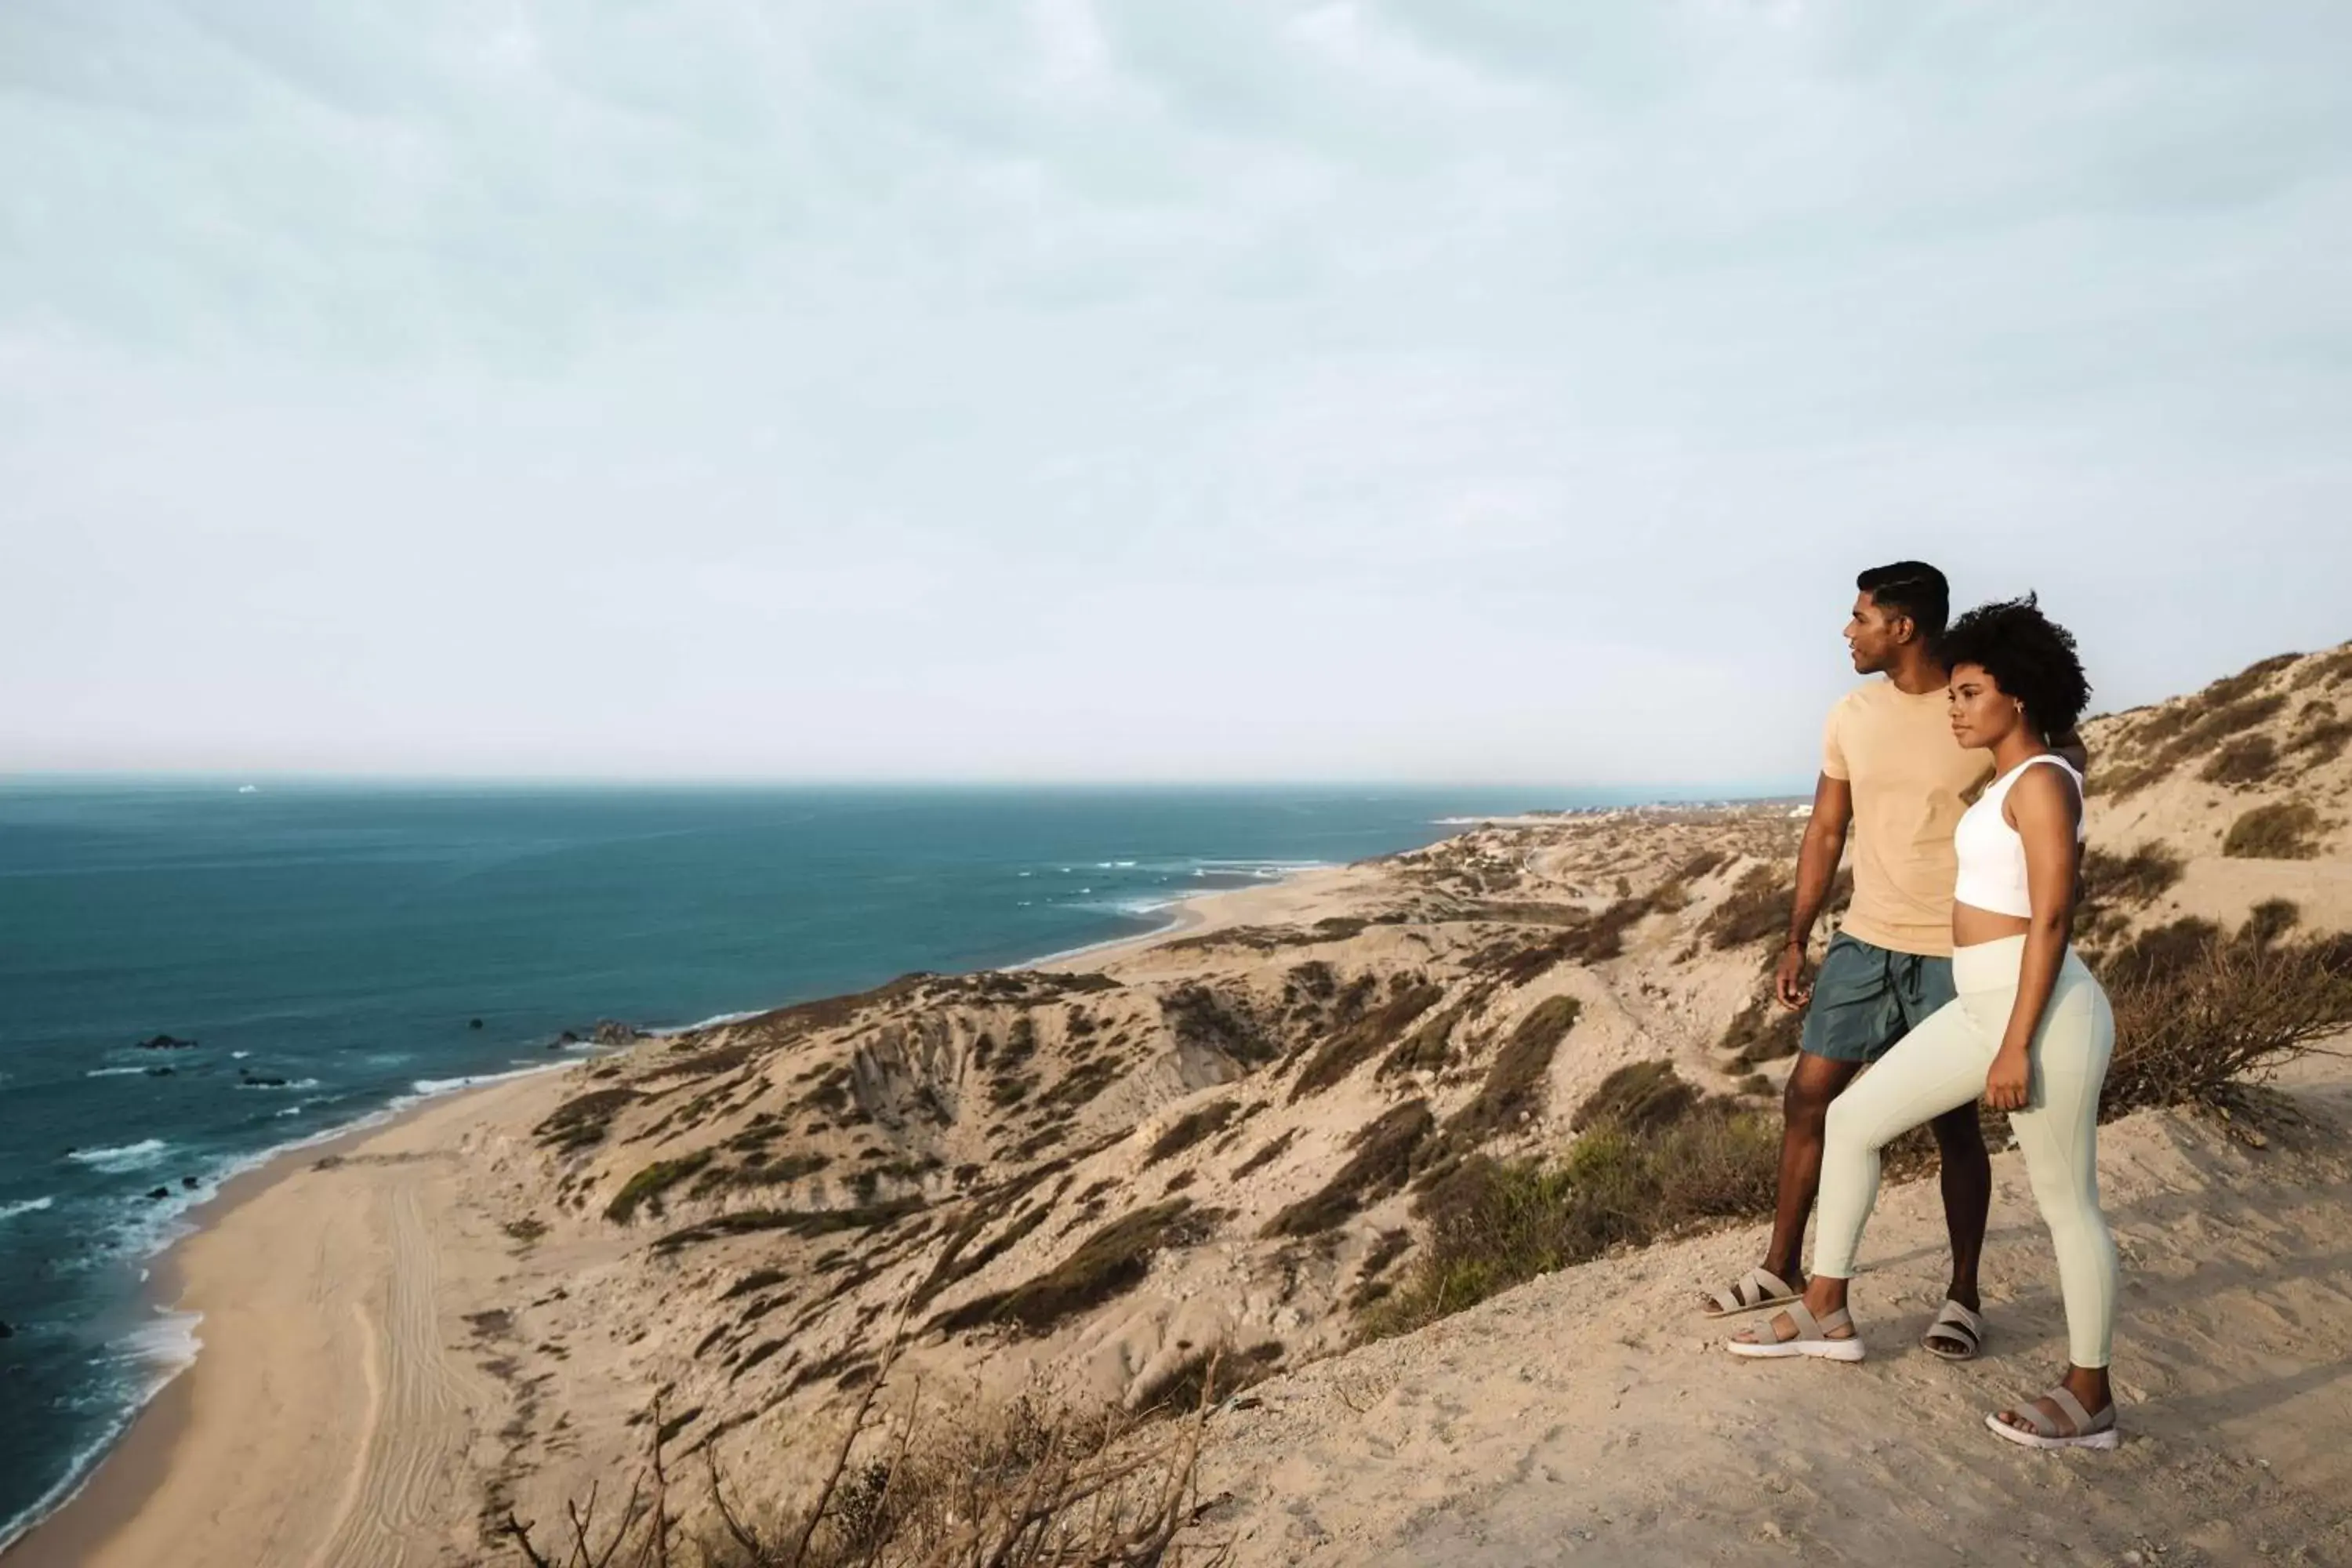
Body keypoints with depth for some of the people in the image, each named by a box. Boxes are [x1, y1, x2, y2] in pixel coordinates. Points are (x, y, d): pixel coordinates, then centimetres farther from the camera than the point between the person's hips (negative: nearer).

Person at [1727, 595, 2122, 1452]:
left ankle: (2089, 1399, 21)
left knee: (2066, 1203, 4)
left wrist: (2018, 1046, -20)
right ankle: (1826, 1312, 21)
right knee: (1851, 1120, 11)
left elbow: (2051, 920, -19)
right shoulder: (2008, 782, 15)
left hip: (2041, 1013, -10)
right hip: (1983, 1008, 10)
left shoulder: (2041, 782, -14)